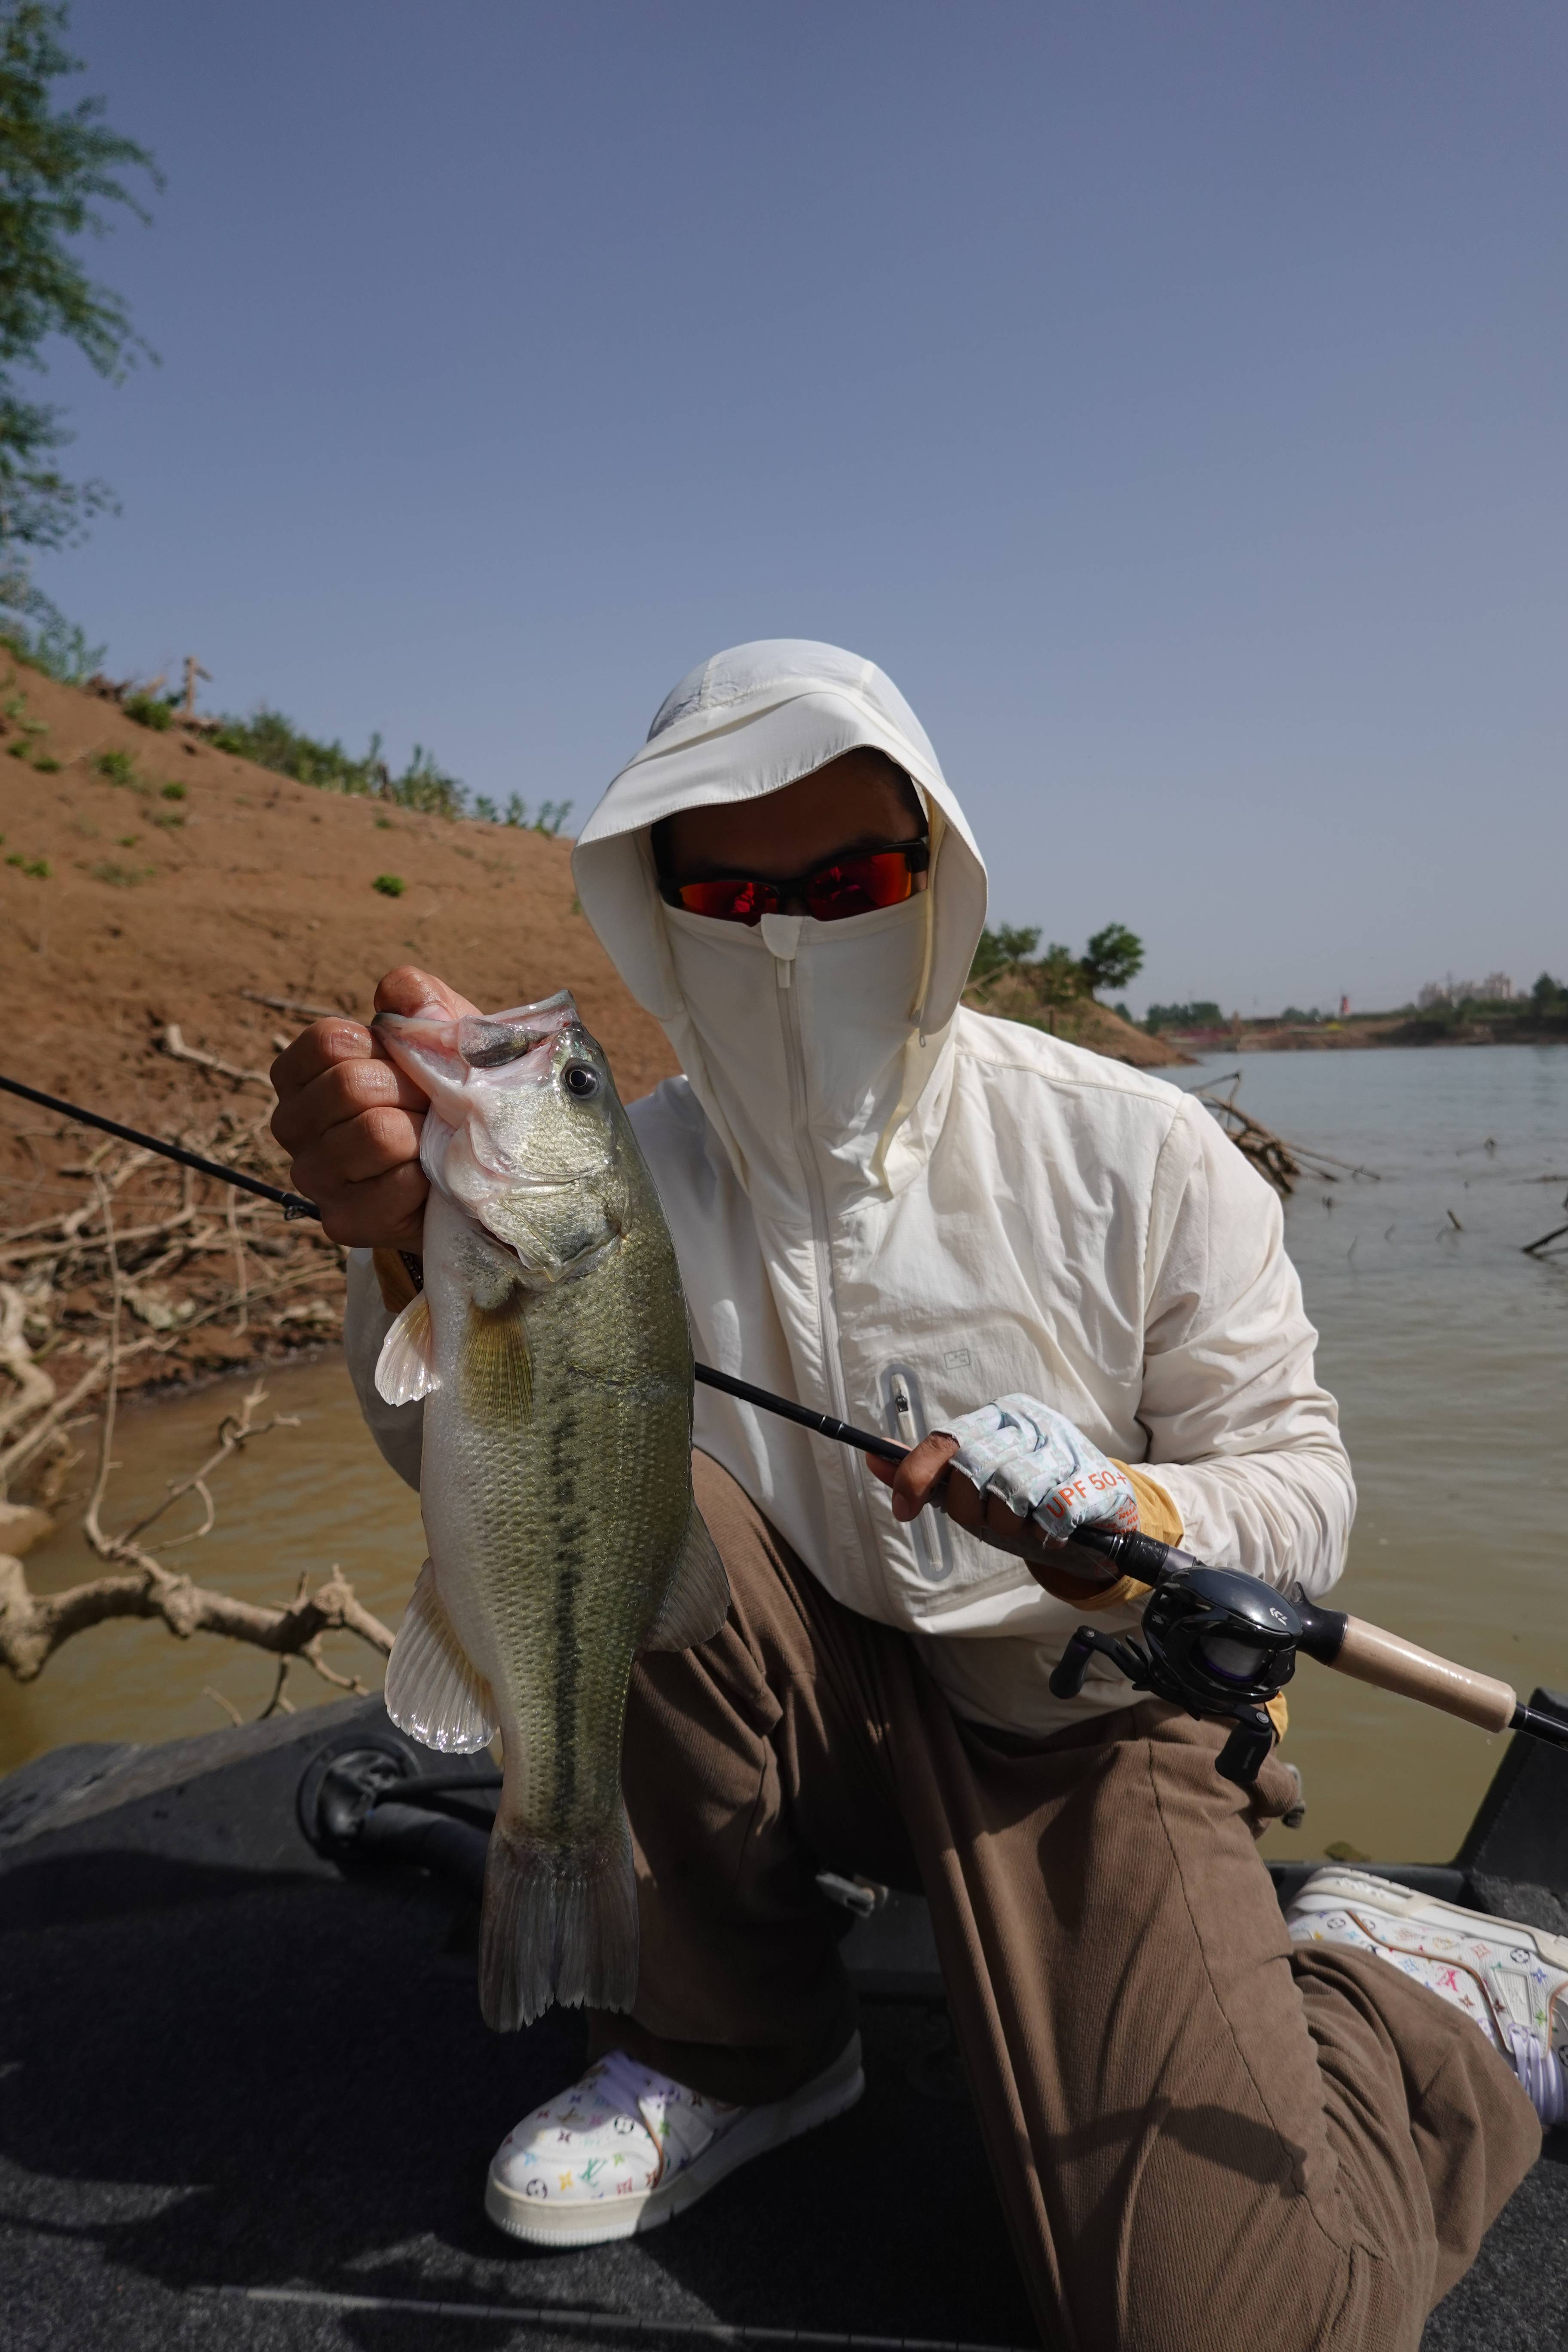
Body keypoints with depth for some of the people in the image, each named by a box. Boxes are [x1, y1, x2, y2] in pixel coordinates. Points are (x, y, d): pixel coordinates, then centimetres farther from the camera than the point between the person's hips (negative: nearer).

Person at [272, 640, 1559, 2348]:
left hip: (1078, 1726, -2)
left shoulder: (1135, 1155, -14)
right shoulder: (639, 1171, -7)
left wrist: (1127, 1523, -32)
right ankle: (729, 2048, 0)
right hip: (809, 1707, 3)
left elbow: (1303, 1486, -9)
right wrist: (413, 1236, -42)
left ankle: (1409, 1990, 15)